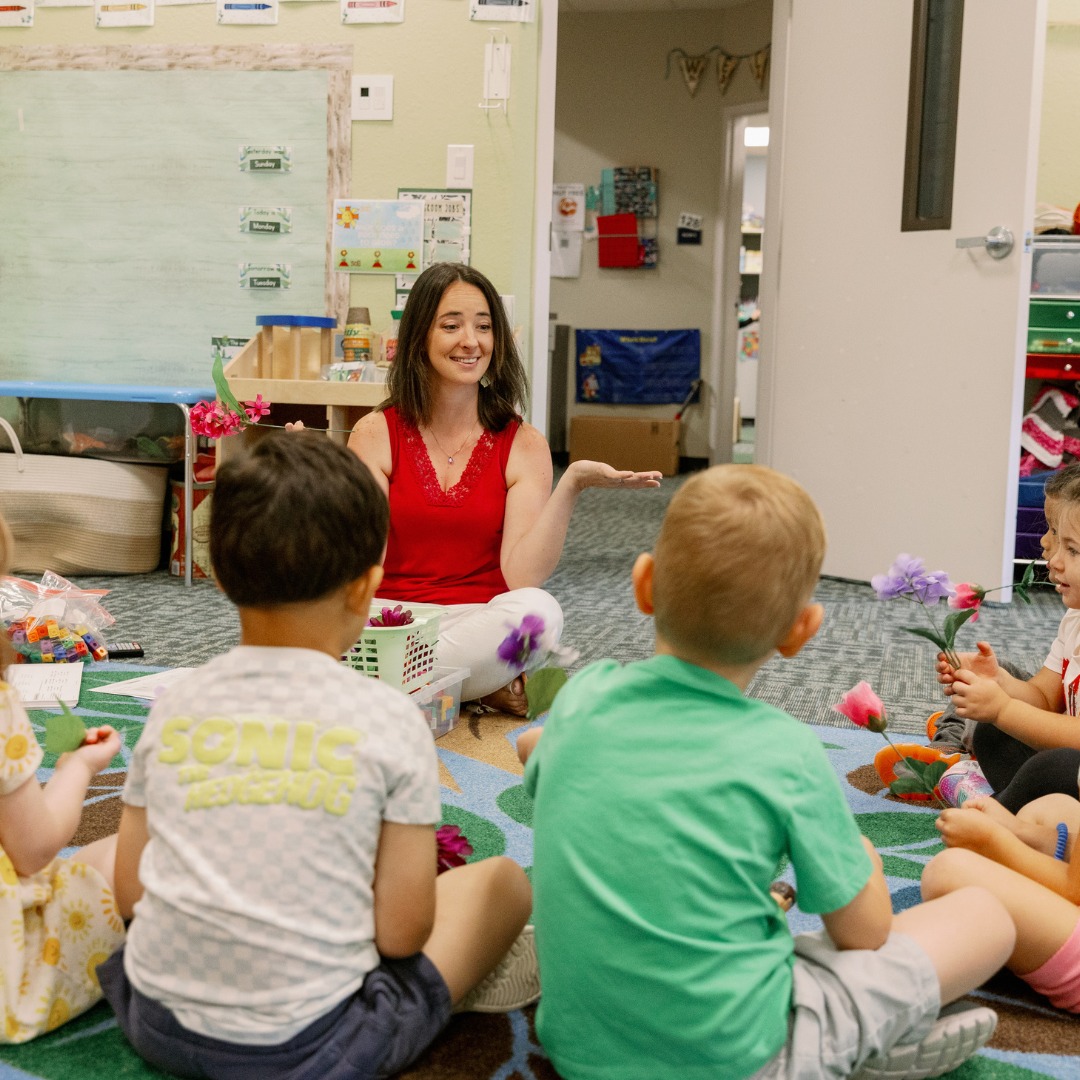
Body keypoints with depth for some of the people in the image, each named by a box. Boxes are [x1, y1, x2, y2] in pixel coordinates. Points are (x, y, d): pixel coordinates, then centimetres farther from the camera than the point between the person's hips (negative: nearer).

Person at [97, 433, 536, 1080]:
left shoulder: (174, 709, -2)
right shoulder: (389, 719, -13)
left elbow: (131, 894, 4)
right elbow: (402, 933, -10)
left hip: (155, 1024, 4)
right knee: (502, 881, 11)